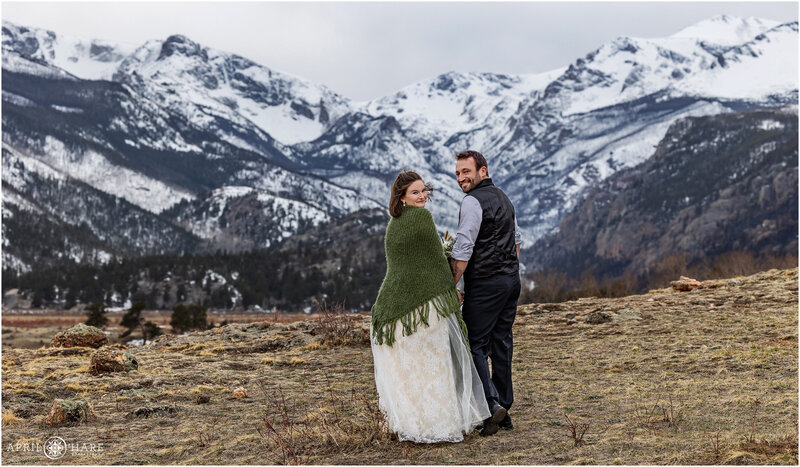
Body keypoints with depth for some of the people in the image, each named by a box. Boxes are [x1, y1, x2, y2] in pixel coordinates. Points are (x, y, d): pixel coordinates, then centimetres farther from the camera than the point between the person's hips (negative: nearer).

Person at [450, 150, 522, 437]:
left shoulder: (473, 201, -13)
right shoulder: (502, 197, 17)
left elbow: (463, 249, -18)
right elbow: (516, 239, 26)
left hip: (485, 283, -9)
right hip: (512, 279, 9)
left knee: (476, 344, -3)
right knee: (501, 342, 11)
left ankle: (492, 405, -13)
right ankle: (504, 411, 15)